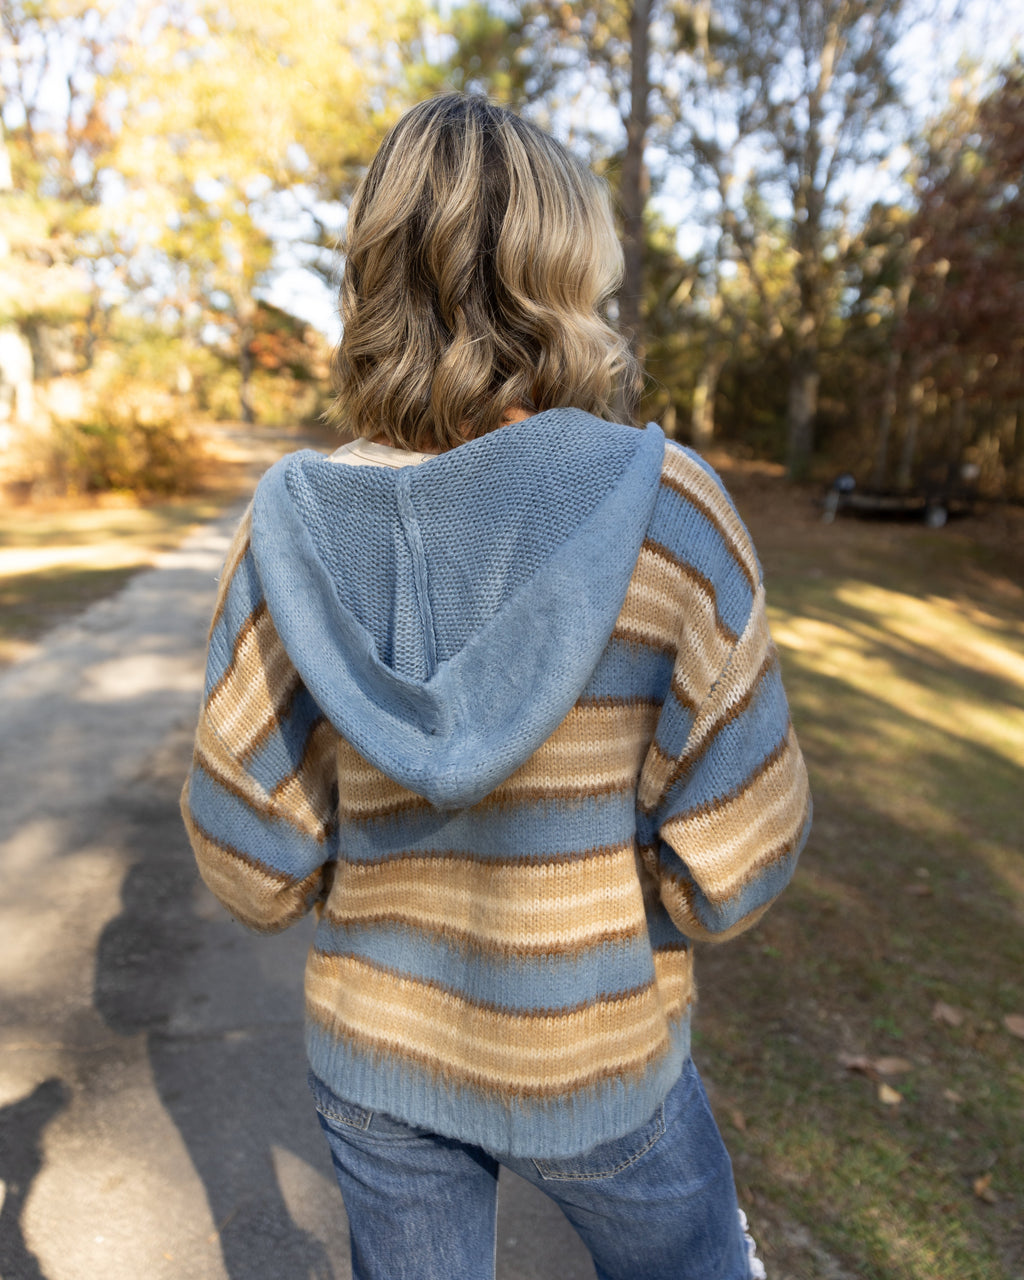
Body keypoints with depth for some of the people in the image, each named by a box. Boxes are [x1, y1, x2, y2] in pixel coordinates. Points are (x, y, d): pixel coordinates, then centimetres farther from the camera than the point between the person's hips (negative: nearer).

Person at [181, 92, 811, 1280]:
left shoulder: (293, 528, -16)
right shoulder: (665, 505, -23)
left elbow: (253, 856, -11)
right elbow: (731, 849, -18)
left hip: (378, 1044, 3)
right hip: (594, 1055, -1)